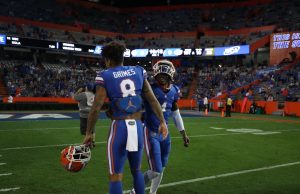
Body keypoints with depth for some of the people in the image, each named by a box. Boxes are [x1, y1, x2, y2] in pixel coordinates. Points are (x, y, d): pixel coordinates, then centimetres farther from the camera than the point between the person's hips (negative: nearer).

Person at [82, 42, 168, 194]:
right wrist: (162, 122, 13)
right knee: (136, 171, 23)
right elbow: (152, 100, 6)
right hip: (137, 127, 4)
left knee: (115, 176, 8)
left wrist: (89, 133, 2)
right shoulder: (139, 71, 7)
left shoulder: (105, 76, -3)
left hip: (119, 127, -4)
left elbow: (96, 108, -7)